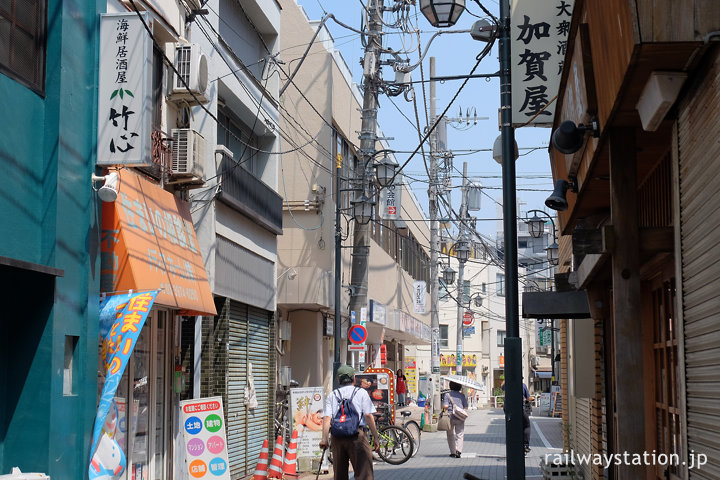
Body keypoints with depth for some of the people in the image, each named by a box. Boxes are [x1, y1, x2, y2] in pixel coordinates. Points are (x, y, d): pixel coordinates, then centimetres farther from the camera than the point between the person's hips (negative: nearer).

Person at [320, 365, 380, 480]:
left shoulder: (332, 395, 15)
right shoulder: (361, 393, 8)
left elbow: (326, 418, 1)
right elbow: (368, 416, -2)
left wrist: (324, 439, -6)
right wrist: (376, 437, 1)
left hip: (337, 436, 3)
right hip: (357, 435, -3)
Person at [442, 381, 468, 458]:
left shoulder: (447, 395, -3)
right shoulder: (462, 395, 6)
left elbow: (445, 406, -12)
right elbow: (466, 407, 6)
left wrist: (444, 410, 8)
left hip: (450, 417, -1)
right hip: (460, 417, 1)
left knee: (450, 435, 13)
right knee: (459, 435, 1)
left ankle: (452, 452, 14)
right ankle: (458, 450, -20)